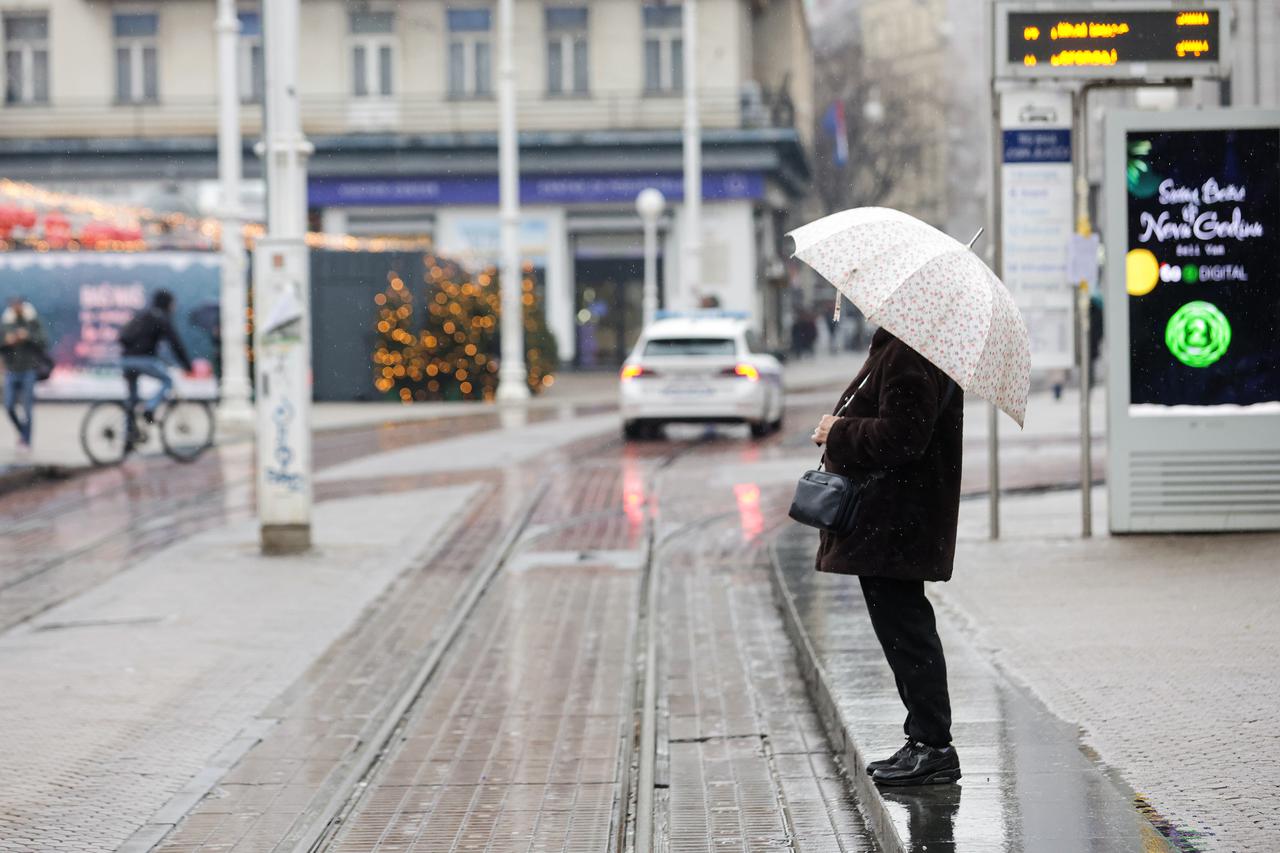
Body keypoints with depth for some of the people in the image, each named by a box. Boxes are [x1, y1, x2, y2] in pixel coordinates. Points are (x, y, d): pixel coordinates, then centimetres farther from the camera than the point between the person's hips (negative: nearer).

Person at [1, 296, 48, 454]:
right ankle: (22, 431, 26)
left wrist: (29, 336, -22)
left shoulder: (33, 323, -1)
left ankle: (26, 441, 3)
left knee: (27, 407, -4)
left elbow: (44, 342, -9)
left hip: (29, 370, -3)